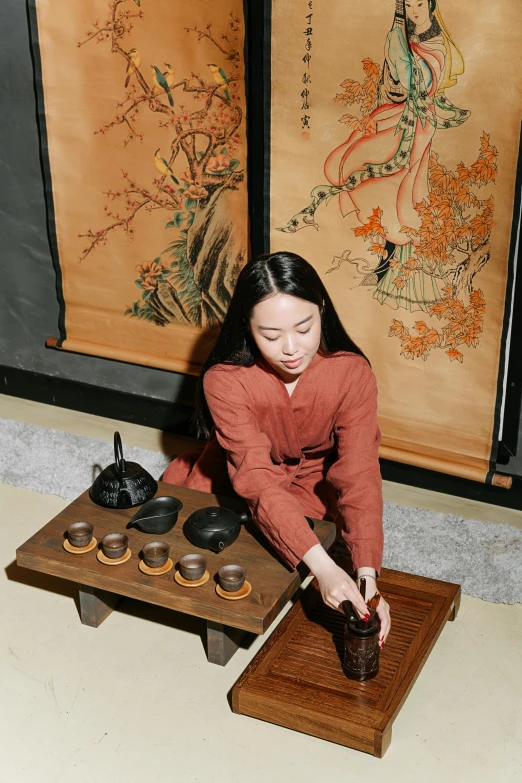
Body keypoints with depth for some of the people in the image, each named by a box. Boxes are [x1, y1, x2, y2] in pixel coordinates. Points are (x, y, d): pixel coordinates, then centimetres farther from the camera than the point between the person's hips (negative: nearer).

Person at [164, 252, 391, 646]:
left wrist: (368, 577, -46)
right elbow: (260, 480, -41)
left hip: (316, 477, 1)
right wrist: (322, 567, -52)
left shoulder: (352, 373, -30)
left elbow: (359, 476, -33)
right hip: (237, 480, 0)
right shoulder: (224, 380, -33)